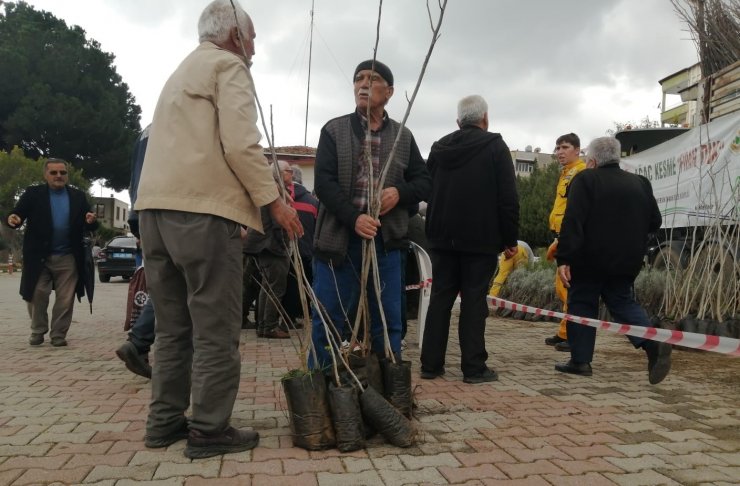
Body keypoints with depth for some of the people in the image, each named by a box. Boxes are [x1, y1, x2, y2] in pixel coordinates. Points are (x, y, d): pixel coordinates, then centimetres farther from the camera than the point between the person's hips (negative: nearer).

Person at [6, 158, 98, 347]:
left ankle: (58, 335, 15)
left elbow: (90, 227, 5)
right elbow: (17, 214, -4)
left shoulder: (78, 196, 6)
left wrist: (91, 222, -19)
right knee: (37, 296, 5)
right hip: (39, 256, -1)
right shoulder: (33, 194, 2)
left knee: (65, 300, 4)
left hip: (68, 258, 1)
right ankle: (37, 332, 23)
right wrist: (13, 219, -27)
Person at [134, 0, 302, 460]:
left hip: (156, 205, 9)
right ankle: (209, 430, 3)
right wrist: (273, 199, -9)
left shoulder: (181, 71, 29)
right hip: (202, 207, -9)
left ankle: (165, 421, 19)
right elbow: (241, 144, -13)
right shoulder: (229, 66, 1)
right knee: (215, 328, -3)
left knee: (174, 324, 13)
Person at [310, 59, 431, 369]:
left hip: (386, 240, 2)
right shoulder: (334, 131, 4)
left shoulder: (403, 137, 11)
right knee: (328, 319, 4)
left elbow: (424, 181, 13)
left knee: (388, 320, 9)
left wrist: (400, 192, -10)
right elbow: (323, 182, -7)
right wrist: (354, 218, -21)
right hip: (339, 238, -2)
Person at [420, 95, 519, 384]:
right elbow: (508, 198, -8)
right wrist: (510, 238, -2)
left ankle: (431, 364, 11)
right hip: (480, 238, -4)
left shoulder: (439, 148, 11)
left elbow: (427, 192, 14)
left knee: (440, 298, 8)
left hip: (443, 237, 4)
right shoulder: (495, 146, -3)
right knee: (474, 301, -1)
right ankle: (474, 368, 3)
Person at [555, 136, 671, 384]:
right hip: (626, 261, 5)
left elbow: (572, 222, -18)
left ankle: (580, 360, 10)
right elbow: (654, 222, 13)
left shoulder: (585, 180, -8)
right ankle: (653, 342, -6)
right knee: (623, 302, 16)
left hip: (589, 260, -5)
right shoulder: (640, 182, 9)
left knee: (582, 305, 7)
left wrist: (564, 258, -21)